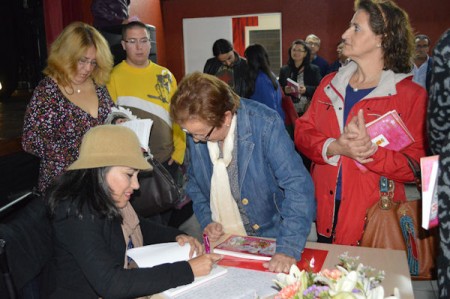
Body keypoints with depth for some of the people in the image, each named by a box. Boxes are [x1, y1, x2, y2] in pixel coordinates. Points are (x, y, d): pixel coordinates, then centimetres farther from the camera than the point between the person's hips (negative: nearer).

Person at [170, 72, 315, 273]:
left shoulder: (265, 124, -20)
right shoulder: (196, 128, -6)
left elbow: (298, 187, -24)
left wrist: (288, 249, -31)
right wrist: (205, 220, -2)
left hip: (268, 238, -3)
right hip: (221, 241, 4)